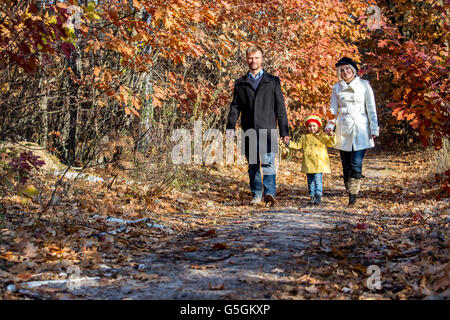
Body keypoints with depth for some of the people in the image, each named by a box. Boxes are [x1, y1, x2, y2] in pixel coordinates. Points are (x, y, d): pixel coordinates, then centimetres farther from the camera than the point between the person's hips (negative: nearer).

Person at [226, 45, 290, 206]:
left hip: (267, 129, -2)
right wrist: (230, 126, -3)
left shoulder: (273, 81, 10)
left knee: (268, 162, -15)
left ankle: (269, 193, -23)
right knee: (253, 164, 8)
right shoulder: (240, 83, 14)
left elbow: (280, 107, 8)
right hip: (249, 131, 2)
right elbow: (235, 106, 12)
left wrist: (284, 131, 3)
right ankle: (256, 195, 17)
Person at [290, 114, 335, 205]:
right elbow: (297, 145, 16)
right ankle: (312, 196, 18)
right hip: (308, 164, 4)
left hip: (319, 164, -3)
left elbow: (331, 143, 2)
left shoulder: (323, 136, 6)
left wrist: (332, 136, -15)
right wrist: (289, 143, 4)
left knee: (317, 179, -12)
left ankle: (318, 196, -10)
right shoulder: (304, 138, 13)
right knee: (310, 181, 9)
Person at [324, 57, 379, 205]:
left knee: (356, 164, -12)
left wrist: (374, 129, -1)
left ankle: (353, 195, -11)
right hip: (343, 130, 3)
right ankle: (350, 193, 13)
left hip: (360, 128, -3)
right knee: (346, 165, 4)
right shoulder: (337, 87, 9)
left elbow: (371, 109, 4)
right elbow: (333, 109, 10)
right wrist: (330, 125, -7)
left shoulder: (364, 85, 3)